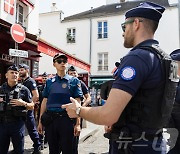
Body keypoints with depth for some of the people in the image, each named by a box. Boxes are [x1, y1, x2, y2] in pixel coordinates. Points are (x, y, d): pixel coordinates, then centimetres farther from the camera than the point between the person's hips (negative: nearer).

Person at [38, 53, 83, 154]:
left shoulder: (74, 81, 2)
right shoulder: (49, 82, 10)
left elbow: (77, 103, -3)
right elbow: (45, 102, 11)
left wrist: (78, 124, -9)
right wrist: (40, 121, 8)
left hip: (66, 118, -3)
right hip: (50, 119, 3)